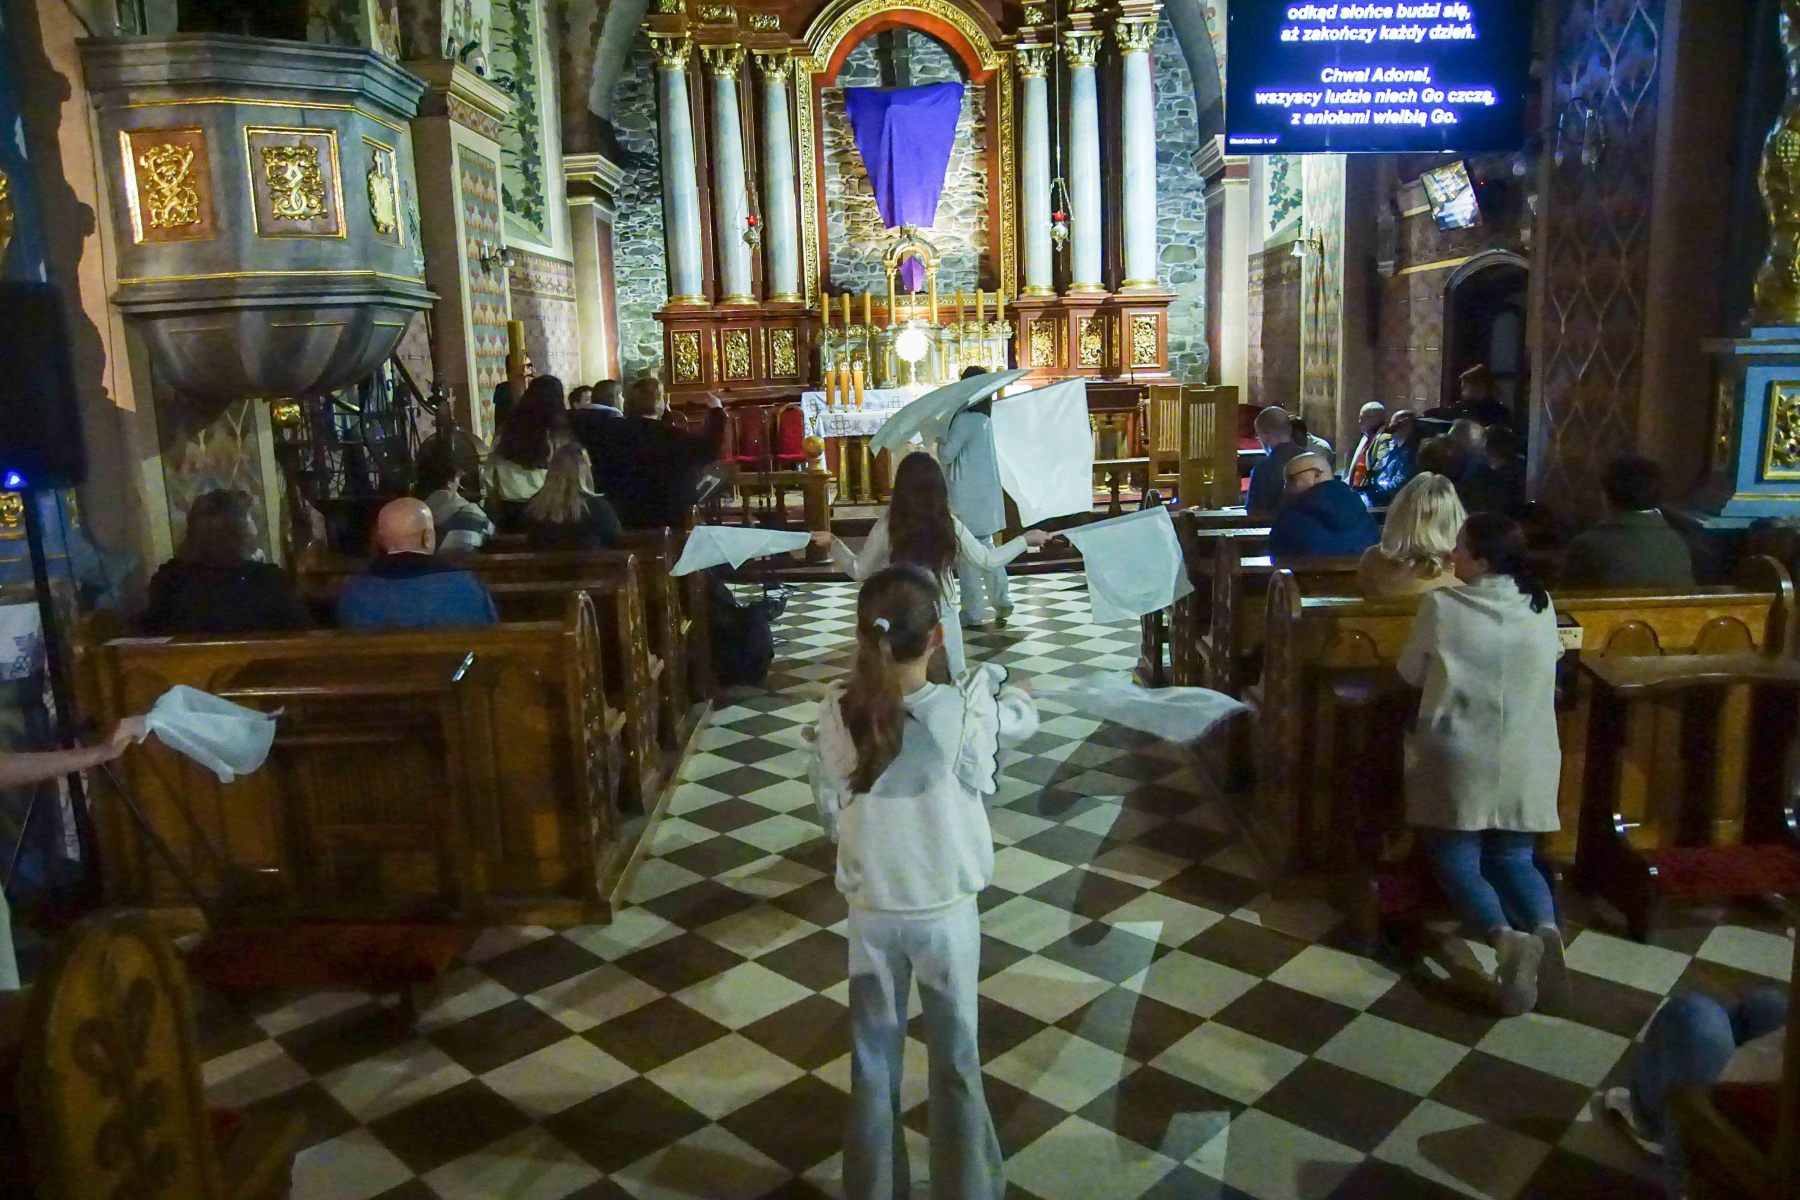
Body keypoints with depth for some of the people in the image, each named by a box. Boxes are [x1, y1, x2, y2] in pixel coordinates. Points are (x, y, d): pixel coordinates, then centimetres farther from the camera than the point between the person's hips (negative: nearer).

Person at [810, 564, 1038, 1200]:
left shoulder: (835, 715, -15)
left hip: (871, 911, 2)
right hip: (946, 910, -1)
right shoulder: (964, 709, -22)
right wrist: (992, 682, 19)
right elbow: (1025, 715, 0)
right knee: (955, 1061, 18)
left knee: (874, 1061, 20)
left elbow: (829, 811, -2)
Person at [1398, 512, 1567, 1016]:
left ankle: (1506, 937, -19)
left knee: (1457, 861, 8)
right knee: (1514, 857, 18)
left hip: (1462, 759, -4)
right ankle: (1546, 929, -11)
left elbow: (1409, 674, 4)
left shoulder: (1442, 606, -10)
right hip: (1527, 760, 4)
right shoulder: (1542, 606, 3)